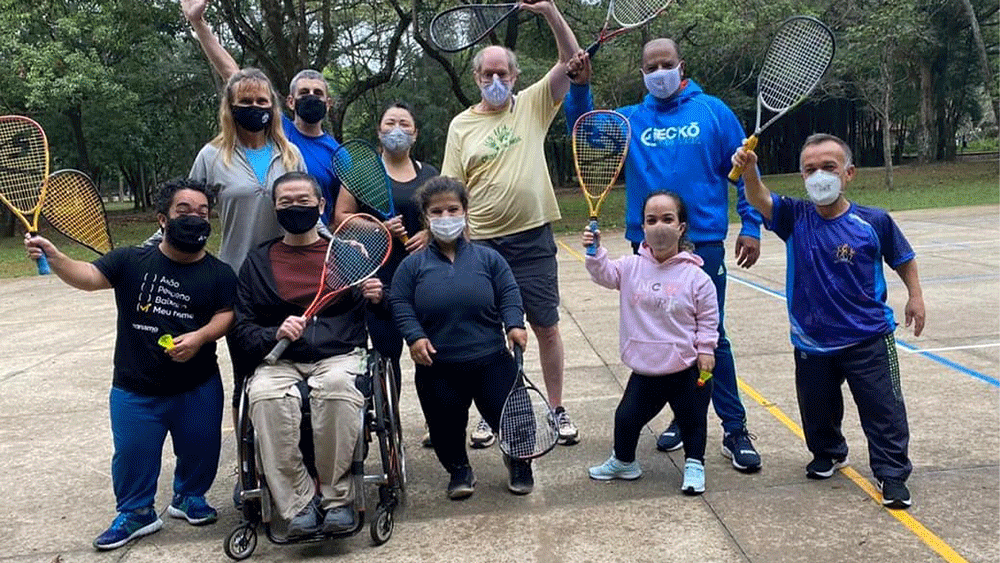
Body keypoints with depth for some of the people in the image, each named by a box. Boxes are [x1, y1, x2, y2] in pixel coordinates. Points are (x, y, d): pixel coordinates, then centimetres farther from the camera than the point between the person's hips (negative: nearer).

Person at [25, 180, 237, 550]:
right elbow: (89, 276, -14)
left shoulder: (219, 273, -2)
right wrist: (54, 257, -33)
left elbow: (225, 314, -4)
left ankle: (188, 497, 39)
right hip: (135, 389, -1)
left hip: (198, 387, 1)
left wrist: (200, 337, -23)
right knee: (132, 454, 8)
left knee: (199, 449, 12)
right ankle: (136, 512, 30)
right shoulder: (131, 261, -4)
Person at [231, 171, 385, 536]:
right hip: (280, 360, 1)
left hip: (340, 355, -1)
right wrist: (275, 334, -11)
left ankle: (337, 498, -23)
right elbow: (242, 330, 10)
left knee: (337, 384, -36)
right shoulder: (258, 262, 17)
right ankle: (300, 506, -25)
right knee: (265, 396, -33)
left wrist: (377, 300, -7)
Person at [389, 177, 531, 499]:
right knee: (445, 424, 8)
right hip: (437, 366, 1)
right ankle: (459, 469, 36)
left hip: (490, 360, 0)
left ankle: (518, 462, 32)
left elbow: (509, 294, 3)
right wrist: (414, 336, -14)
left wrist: (514, 324, -14)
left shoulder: (487, 258, 4)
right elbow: (400, 304, 1)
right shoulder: (412, 265, 3)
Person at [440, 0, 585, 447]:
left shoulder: (532, 105, 5)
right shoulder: (461, 125, 7)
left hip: (533, 238, -1)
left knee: (546, 327, 4)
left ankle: (557, 411, 18)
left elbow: (572, 62, -5)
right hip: (482, 244, 1)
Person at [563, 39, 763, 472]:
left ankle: (734, 429, 10)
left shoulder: (712, 111, 3)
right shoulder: (631, 120, 9)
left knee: (711, 338, 0)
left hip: (703, 245, -3)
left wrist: (750, 226, -3)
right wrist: (580, 88, -13)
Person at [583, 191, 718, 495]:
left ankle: (694, 465, 34)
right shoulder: (632, 267, -3)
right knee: (626, 416, 10)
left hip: (687, 370, -2)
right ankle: (623, 461, 34)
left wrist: (705, 349, -5)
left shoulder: (695, 276, -10)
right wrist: (595, 252, -25)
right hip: (645, 370, 3)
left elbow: (708, 317, -2)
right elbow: (604, 274, -8)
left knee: (692, 420, 11)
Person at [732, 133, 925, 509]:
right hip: (811, 343, 2)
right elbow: (760, 200, -26)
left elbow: (903, 259, 8)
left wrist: (915, 296, 3)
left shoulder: (873, 222, -9)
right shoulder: (795, 218, -7)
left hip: (868, 339, -2)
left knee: (884, 411, 4)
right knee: (817, 413, 19)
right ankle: (829, 455, 45)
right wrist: (749, 171, -44)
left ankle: (892, 474, 22)